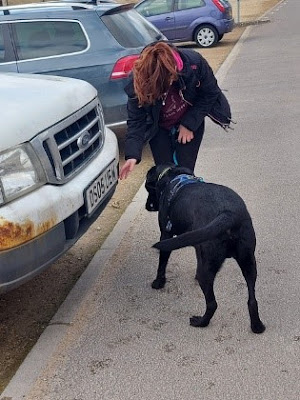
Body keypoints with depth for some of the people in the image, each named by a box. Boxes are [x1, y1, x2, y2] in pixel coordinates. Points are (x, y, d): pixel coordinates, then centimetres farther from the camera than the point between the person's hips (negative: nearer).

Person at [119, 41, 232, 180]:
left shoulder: (194, 63, -32)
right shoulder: (138, 83, -32)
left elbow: (210, 93, -13)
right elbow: (136, 120, -22)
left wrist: (190, 124, -15)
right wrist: (132, 155, -34)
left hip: (190, 123, 0)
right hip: (159, 129, 0)